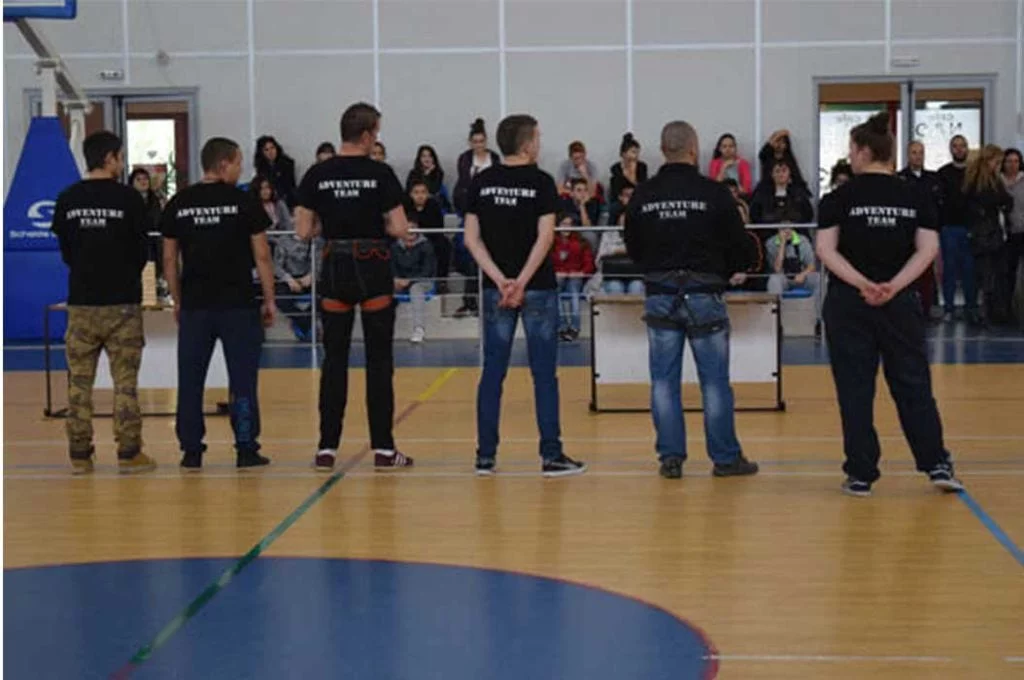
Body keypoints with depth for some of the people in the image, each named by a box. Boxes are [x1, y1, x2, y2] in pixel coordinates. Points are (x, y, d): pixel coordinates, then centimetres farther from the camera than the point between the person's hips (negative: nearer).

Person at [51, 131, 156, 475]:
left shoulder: (67, 199, 3)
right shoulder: (128, 197, -8)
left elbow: (65, 252, 8)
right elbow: (141, 250, -1)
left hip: (81, 301, 3)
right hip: (122, 302, -3)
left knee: (79, 381, 9)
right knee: (125, 381, 3)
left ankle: (79, 454, 12)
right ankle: (129, 453, 5)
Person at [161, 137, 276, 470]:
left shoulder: (179, 204, 5)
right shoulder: (243, 202, -4)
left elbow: (169, 259, 8)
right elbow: (262, 256, -4)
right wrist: (269, 300, 4)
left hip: (194, 305, 3)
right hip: (238, 304, -3)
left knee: (190, 380, 8)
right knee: (242, 379, 4)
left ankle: (191, 451, 10)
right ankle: (246, 449, 6)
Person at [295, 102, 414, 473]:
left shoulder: (318, 175, 0)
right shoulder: (380, 174, -8)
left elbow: (304, 230, -1)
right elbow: (399, 229, -10)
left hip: (334, 272, 3)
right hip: (373, 270, -3)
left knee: (334, 360, 8)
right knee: (379, 360, 4)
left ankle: (327, 448, 9)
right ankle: (383, 448, 5)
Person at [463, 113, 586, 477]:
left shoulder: (482, 182, 4)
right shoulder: (541, 182, -6)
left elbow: (472, 238, -1)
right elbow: (545, 237, -15)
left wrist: (501, 280, -6)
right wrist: (521, 282, -14)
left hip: (496, 289, 4)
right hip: (537, 289, -3)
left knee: (492, 372, 7)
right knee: (544, 373, 2)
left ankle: (485, 455, 8)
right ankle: (551, 455, 3)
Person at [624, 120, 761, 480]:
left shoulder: (642, 196, -1)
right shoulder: (714, 193, -10)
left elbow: (633, 249, 9)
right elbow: (742, 248, -6)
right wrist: (723, 268, 14)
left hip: (659, 297, 3)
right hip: (703, 297, -2)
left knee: (664, 380, 9)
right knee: (715, 381, 6)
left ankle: (670, 457, 11)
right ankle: (726, 458, 13)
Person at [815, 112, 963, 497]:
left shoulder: (839, 199, -3)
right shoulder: (915, 198, 4)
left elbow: (826, 250, -12)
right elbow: (928, 249, -5)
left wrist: (861, 283, -17)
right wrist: (894, 285, -13)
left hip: (848, 303, -2)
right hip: (900, 303, 2)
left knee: (855, 389, 5)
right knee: (913, 384, 11)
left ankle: (861, 474, 7)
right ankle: (937, 464, 6)